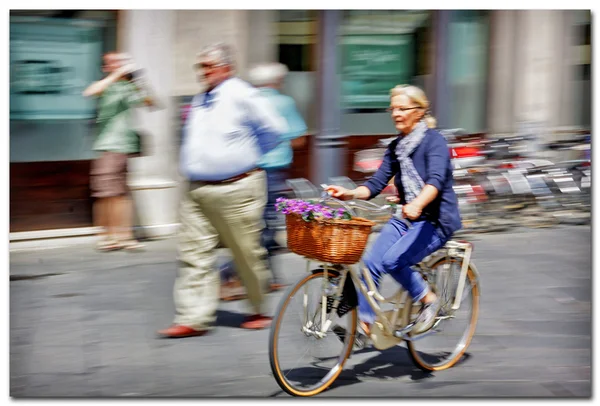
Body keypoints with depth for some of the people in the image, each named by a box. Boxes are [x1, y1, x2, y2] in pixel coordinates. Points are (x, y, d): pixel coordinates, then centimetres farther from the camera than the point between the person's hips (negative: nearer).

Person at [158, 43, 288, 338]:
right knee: (194, 253, 0)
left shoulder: (242, 96, -8)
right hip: (197, 190, 7)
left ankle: (260, 311, 22)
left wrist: (249, 155, 4)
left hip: (235, 190, -7)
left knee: (247, 254, 4)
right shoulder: (200, 101, 15)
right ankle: (194, 319, 1)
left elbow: (274, 130, -5)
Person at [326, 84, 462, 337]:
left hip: (436, 220, -6)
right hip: (406, 216, 7)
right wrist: (349, 194, -16)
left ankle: (429, 300, -4)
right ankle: (366, 322, -7)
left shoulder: (433, 141, -11)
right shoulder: (396, 147, 10)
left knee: (393, 260, -27)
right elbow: (377, 183, 4)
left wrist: (417, 204, -48)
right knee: (370, 262, -15)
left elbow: (436, 180, -28)